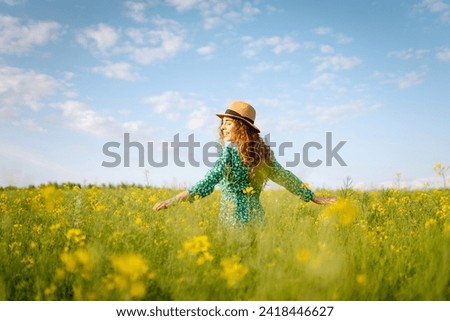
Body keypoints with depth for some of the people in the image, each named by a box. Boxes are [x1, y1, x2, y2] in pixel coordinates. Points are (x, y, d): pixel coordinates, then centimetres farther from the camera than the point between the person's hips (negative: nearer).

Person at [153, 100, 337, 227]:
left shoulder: (230, 152, -10)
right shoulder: (262, 152, 10)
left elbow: (209, 182, -21)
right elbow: (284, 177, 15)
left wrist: (174, 200, -27)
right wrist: (314, 198, 25)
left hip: (235, 220, -7)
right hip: (256, 218, 7)